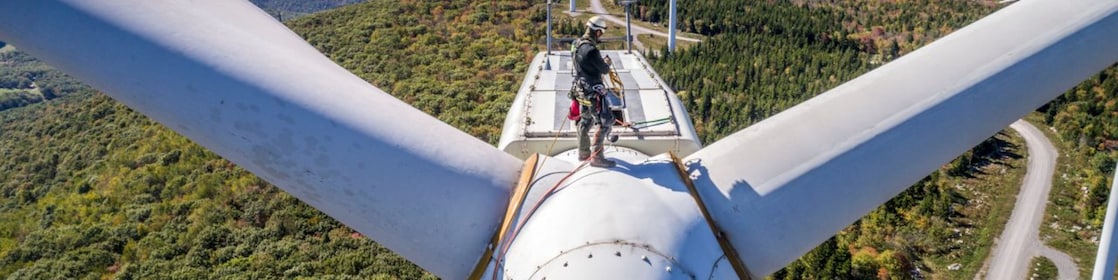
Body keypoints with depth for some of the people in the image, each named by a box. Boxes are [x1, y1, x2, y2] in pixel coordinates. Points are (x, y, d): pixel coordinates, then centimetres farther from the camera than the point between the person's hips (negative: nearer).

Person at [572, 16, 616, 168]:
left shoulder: (577, 44, 2)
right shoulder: (591, 50, -26)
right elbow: (604, 70, -16)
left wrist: (601, 62, 10)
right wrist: (607, 63, 4)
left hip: (582, 88, 9)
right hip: (594, 92, -9)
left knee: (586, 120, 21)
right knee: (605, 122, -1)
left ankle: (583, 153, 32)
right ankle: (597, 157, 2)